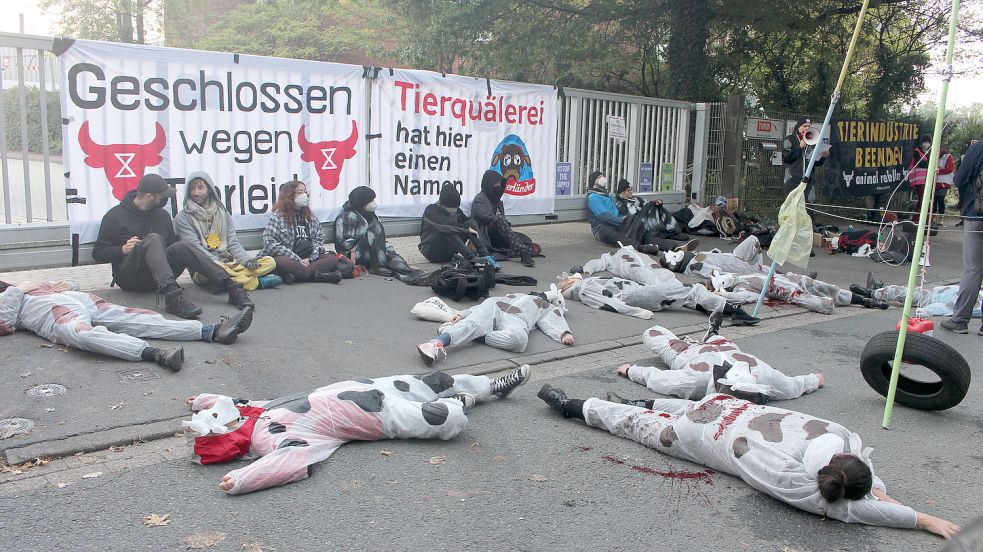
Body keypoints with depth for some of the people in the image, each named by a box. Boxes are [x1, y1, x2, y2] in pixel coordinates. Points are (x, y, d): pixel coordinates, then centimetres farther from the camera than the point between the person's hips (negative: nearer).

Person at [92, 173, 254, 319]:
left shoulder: (162, 215, 17)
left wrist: (196, 269, 4)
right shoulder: (115, 216, 2)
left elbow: (172, 244, 21)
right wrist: (122, 250, -17)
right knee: (153, 239, -31)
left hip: (157, 277, 4)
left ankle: (232, 288, -39)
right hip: (129, 276, -4)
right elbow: (98, 253, 2)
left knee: (183, 246, -24)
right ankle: (172, 295, -55)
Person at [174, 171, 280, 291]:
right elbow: (195, 248, -8)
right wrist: (218, 263, -23)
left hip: (229, 264, 5)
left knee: (270, 262, -12)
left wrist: (247, 260, -9)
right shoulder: (182, 218, 4)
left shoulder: (223, 213, 18)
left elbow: (233, 243, 11)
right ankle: (257, 282, -28)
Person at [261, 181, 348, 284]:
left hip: (307, 260, 5)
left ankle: (298, 275, -30)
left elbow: (319, 239, 10)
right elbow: (270, 244, -14)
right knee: (281, 262, -38)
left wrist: (310, 258, -10)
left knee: (333, 258, -15)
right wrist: (298, 260, -18)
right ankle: (317, 275, -28)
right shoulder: (277, 216, -2)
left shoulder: (310, 217, 17)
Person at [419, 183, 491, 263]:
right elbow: (444, 225, -32)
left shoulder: (456, 210, 3)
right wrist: (466, 229, -28)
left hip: (449, 250, 6)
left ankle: (484, 255, -25)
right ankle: (471, 257, -41)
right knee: (448, 231, -36)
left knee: (472, 223, -10)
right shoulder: (431, 211, -17)